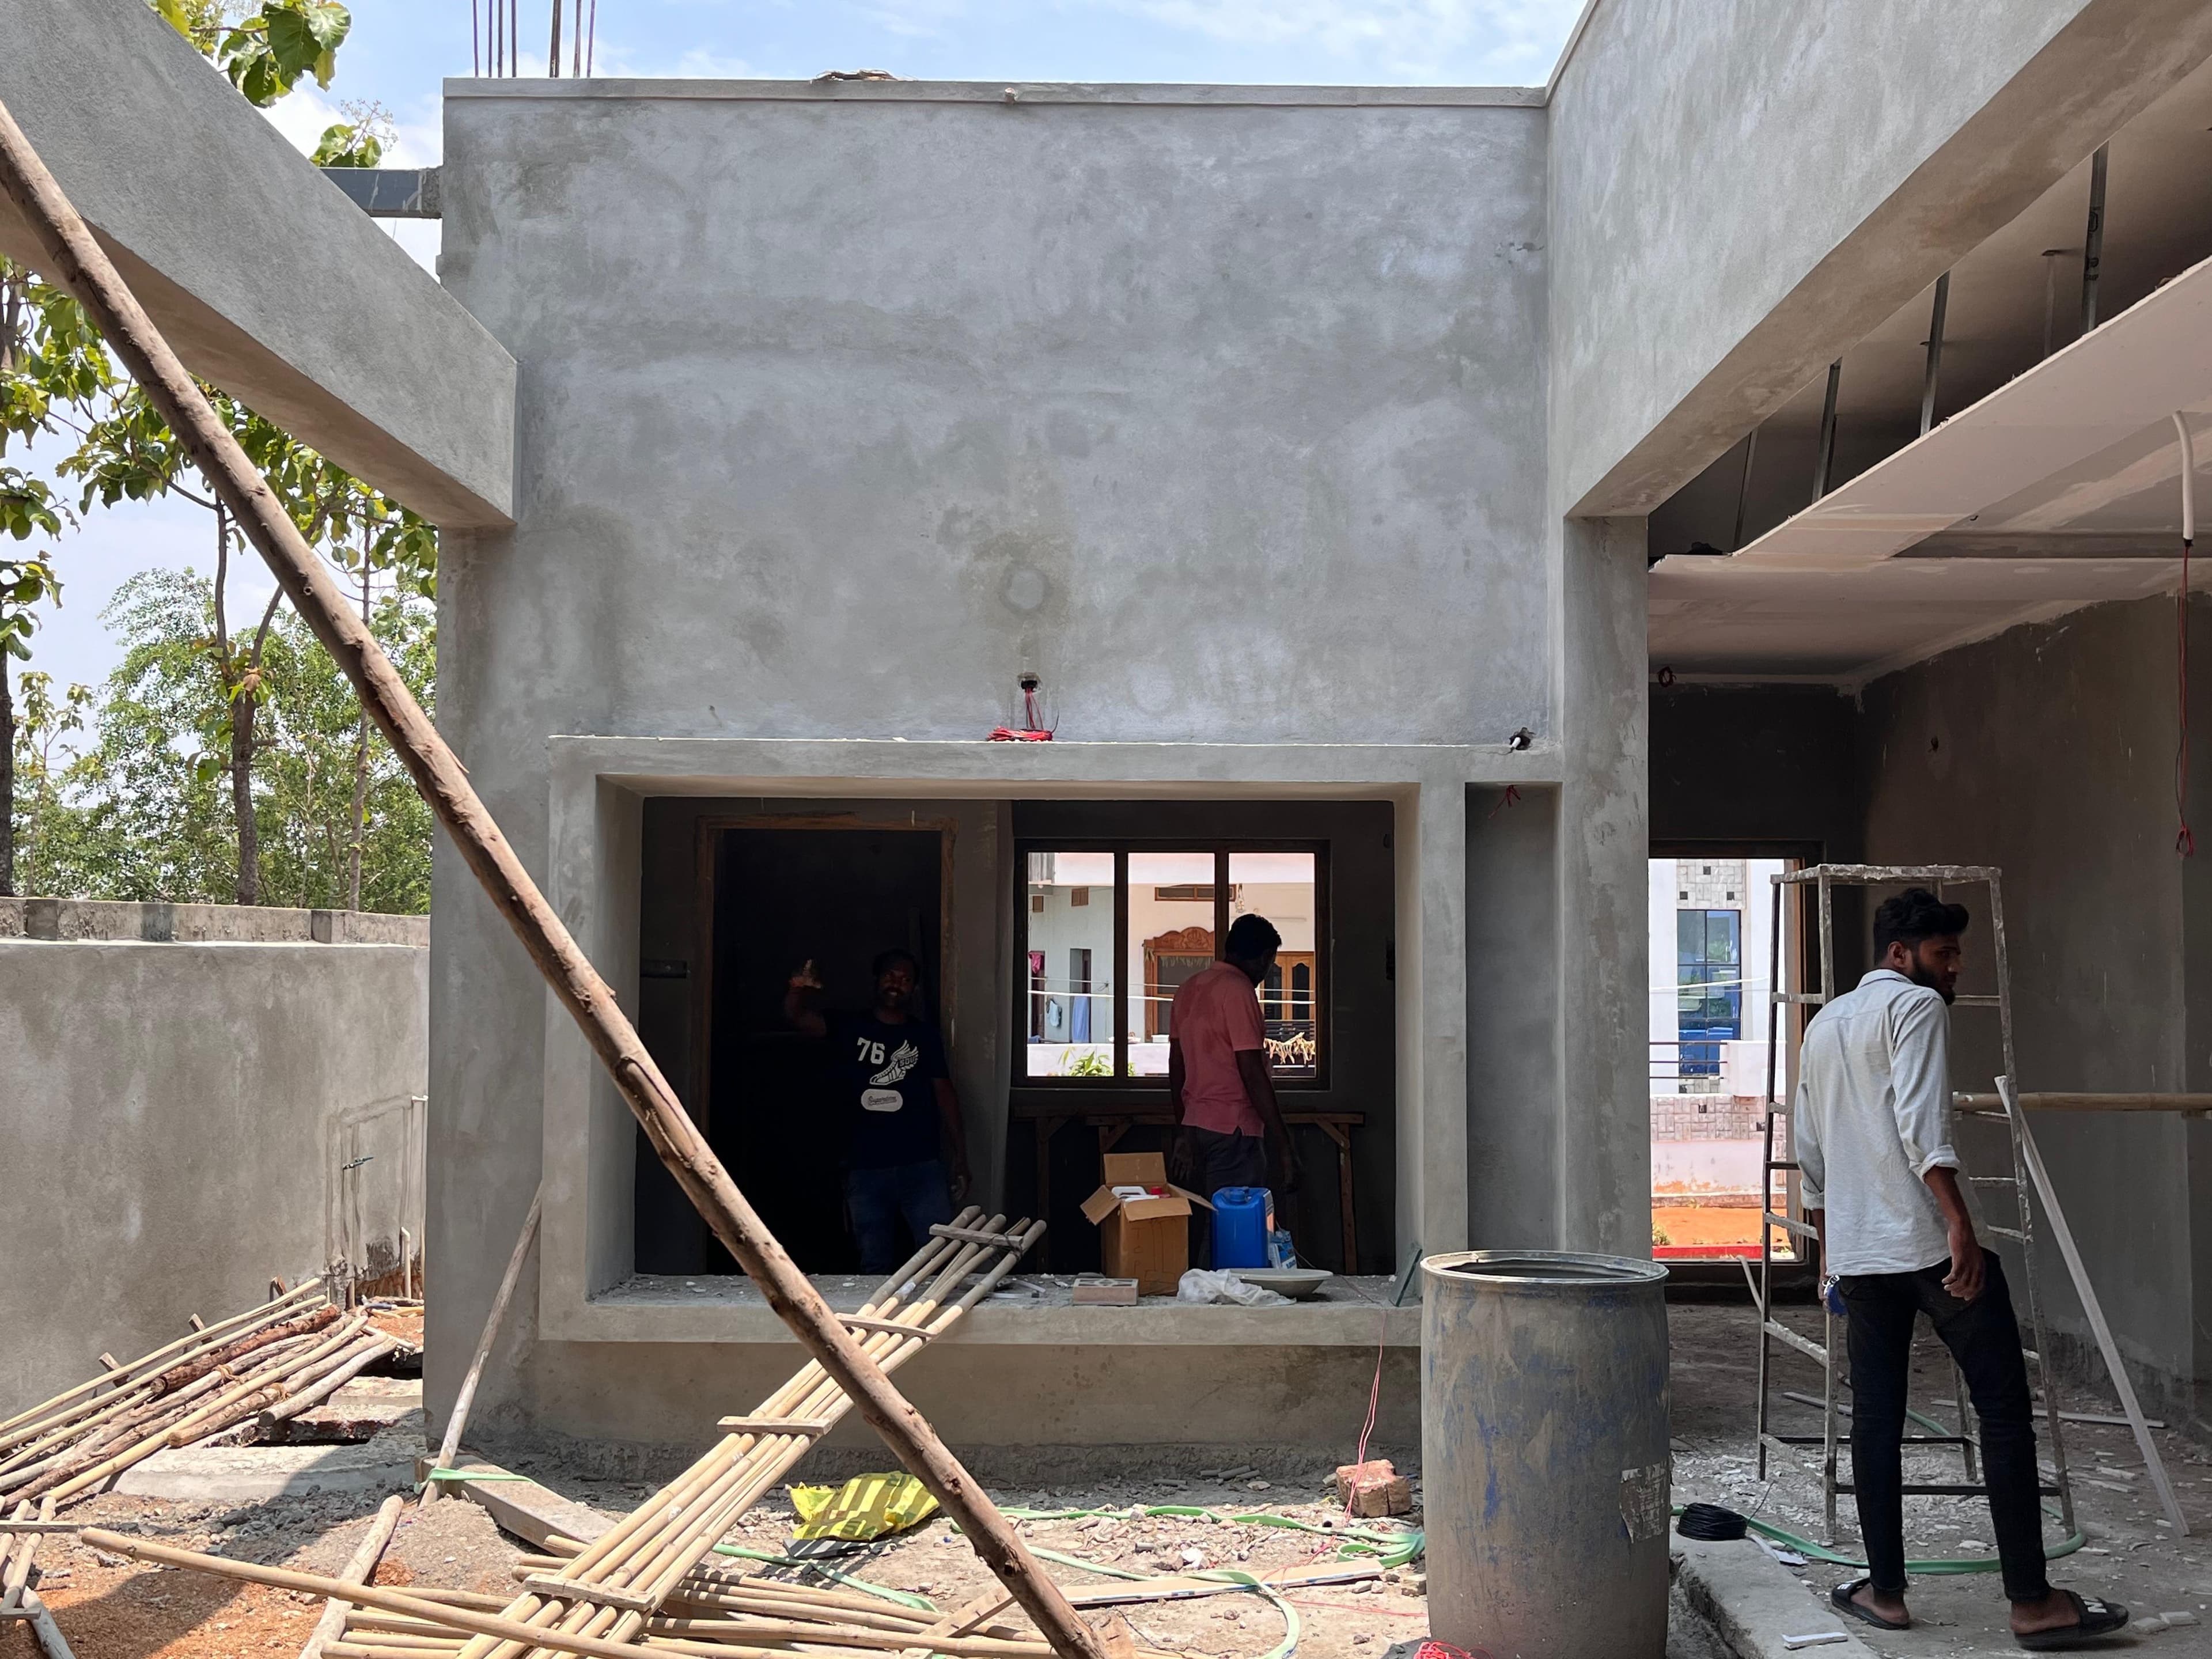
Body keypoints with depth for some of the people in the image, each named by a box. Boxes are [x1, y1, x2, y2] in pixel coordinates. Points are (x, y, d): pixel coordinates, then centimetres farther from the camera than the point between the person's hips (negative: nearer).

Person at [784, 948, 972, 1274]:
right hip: (866, 1170, 0)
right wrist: (800, 990, -34)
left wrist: (960, 1159, 4)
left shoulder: (925, 1035, 9)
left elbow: (944, 1094, 9)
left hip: (923, 1166, 0)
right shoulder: (849, 1029, 6)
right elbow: (796, 1015, -9)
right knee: (875, 1267, 8)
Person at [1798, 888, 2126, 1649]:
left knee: (1875, 1418, 9)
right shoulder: (1916, 1006, -3)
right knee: (2004, 1408, -3)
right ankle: (2032, 1601, -3)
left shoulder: (1822, 1025, 20)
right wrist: (1960, 1223, -21)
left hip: (1858, 1252, 7)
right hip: (1928, 1241, -7)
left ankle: (1885, 1591, 11)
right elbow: (1921, 1123, -18)